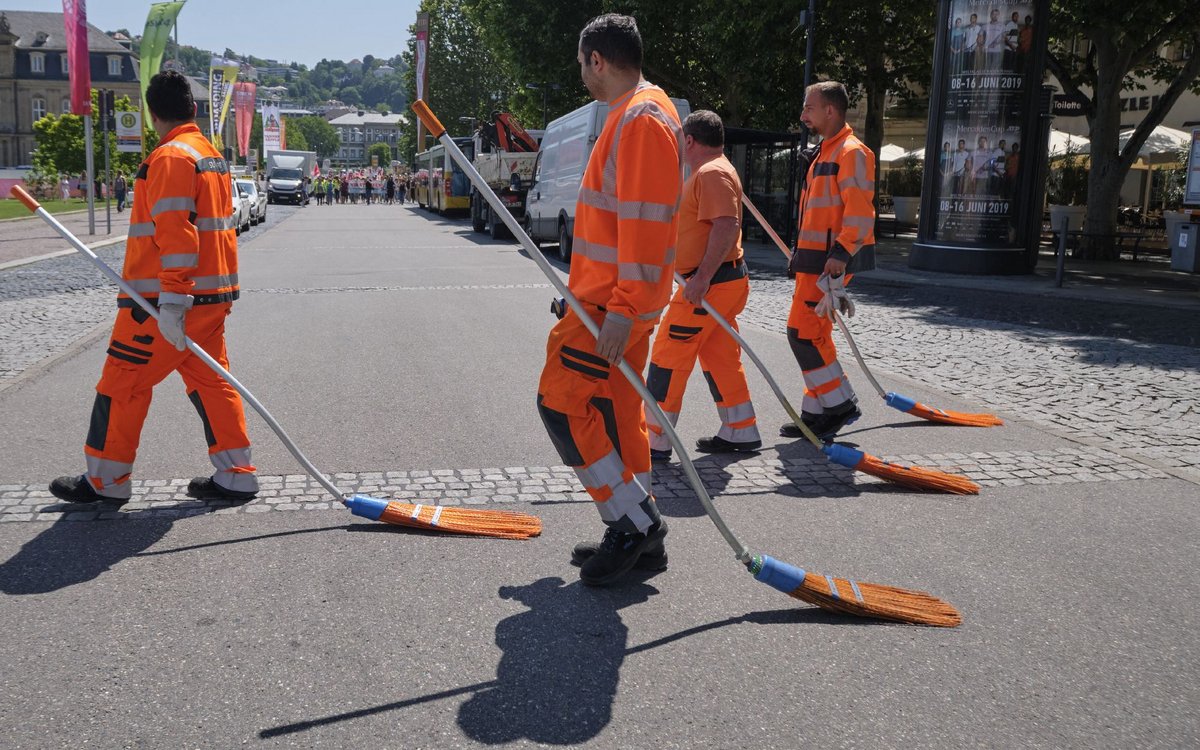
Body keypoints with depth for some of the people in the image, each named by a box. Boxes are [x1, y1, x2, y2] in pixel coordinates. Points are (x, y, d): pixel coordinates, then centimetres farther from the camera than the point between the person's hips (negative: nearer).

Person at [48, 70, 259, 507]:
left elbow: (176, 233, -23)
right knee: (210, 381, 12)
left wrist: (172, 302, -25)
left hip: (166, 302, -9)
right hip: (213, 296, 9)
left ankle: (104, 482, 12)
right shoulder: (213, 156, 15)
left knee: (123, 382, 3)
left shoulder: (171, 157, -14)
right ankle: (235, 476, 12)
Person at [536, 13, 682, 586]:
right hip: (616, 296, 10)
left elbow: (644, 220, -23)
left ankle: (634, 521, -1)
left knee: (562, 399, -8)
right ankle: (638, 532, 20)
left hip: (614, 299, -10)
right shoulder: (633, 114, 17)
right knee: (615, 410, 12)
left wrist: (622, 308, -24)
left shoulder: (640, 119, -16)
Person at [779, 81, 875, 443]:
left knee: (803, 331, -11)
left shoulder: (852, 152, -12)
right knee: (815, 334, 11)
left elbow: (859, 209, -20)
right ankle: (818, 413, 17)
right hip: (814, 257, 10)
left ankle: (839, 404, 0)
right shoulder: (826, 152, 19)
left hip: (831, 259, -10)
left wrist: (841, 254, -26)